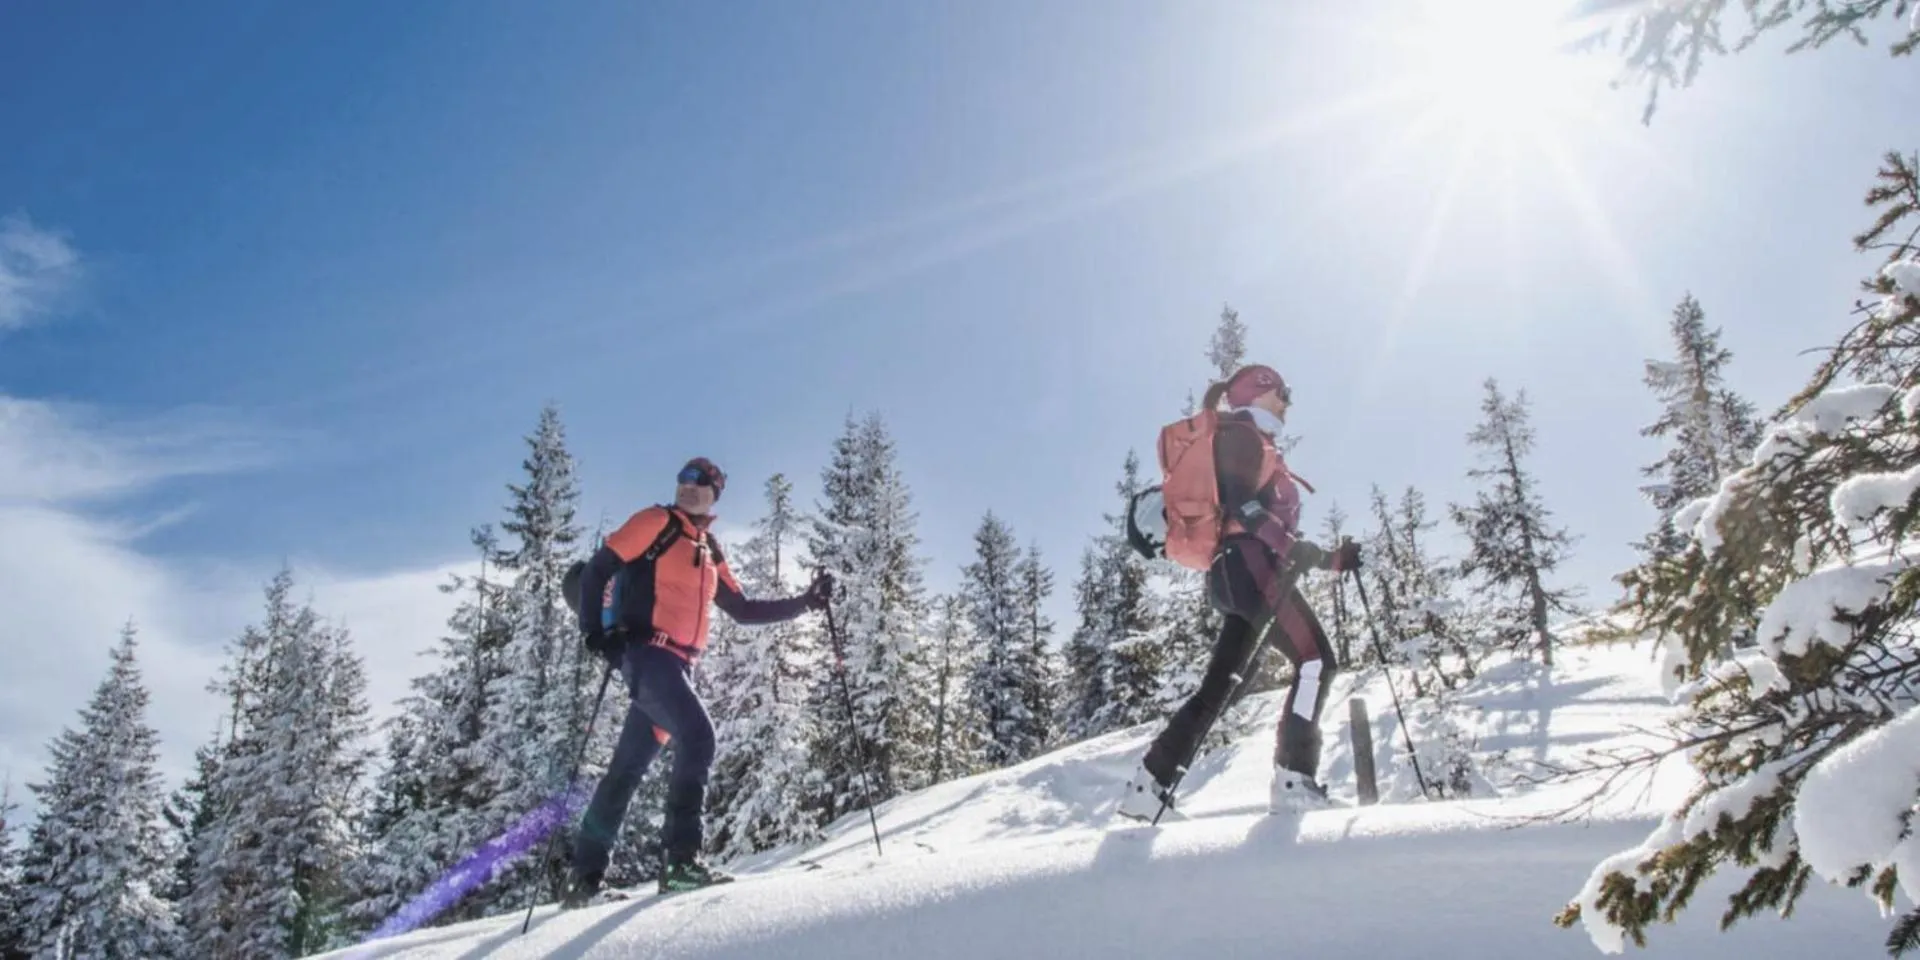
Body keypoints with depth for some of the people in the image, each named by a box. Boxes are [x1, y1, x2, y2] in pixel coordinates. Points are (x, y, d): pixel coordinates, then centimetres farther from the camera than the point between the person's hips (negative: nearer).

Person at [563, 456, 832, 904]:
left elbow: (743, 611, 23)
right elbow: (597, 570, -3)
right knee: (697, 736, -23)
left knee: (628, 767, 8)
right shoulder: (657, 522, 1)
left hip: (679, 663, 7)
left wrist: (805, 603, 17)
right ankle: (681, 858, -23)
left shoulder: (711, 553, 21)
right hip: (647, 653, -7)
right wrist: (596, 632, -14)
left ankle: (585, 874, 15)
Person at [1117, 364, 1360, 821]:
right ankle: (1294, 780, -20)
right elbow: (1241, 501, -15)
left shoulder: (1254, 445, 32)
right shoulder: (1240, 434, 3)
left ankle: (1149, 784, 1)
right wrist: (1288, 544, -24)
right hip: (1248, 564, -10)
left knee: (1218, 685, 4)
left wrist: (1332, 559, 27)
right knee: (1316, 659, -14)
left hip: (1236, 571, 10)